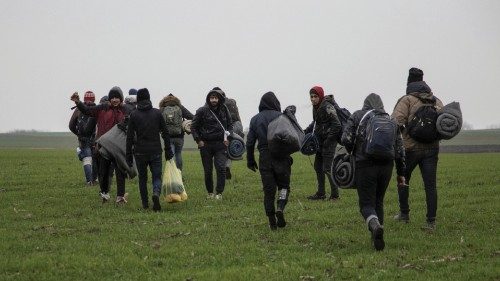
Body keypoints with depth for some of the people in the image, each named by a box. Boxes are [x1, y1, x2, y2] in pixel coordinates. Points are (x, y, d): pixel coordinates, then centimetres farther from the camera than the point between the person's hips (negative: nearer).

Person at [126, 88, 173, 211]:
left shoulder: (134, 115, -2)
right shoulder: (157, 113, 2)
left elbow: (129, 137, -3)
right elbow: (165, 133, 3)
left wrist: (129, 155, 2)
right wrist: (168, 150, 9)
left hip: (140, 152, 0)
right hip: (156, 151, 0)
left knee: (142, 178, 13)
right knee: (157, 177, 6)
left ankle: (145, 205, 15)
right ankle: (156, 194, -24)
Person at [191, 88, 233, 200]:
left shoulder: (224, 110, 6)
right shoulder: (202, 111, -2)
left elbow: (230, 125, 19)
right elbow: (193, 127, 5)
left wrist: (228, 138, 5)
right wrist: (198, 140, -3)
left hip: (220, 144, 1)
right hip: (206, 144, -1)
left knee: (221, 168, -12)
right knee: (208, 171, 5)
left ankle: (219, 192, -6)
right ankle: (210, 192, 19)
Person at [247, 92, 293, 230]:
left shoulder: (255, 119, 7)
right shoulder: (280, 116, -4)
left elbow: (250, 142, 8)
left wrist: (250, 160, 14)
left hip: (264, 157, 3)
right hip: (281, 156, -2)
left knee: (268, 190, 6)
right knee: (284, 185, 10)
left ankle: (272, 222, 5)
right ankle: (280, 208, -17)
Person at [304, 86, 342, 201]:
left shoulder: (327, 107, -18)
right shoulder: (316, 107, 9)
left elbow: (336, 125, -20)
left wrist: (328, 139, -21)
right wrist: (306, 131, 14)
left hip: (329, 142, -9)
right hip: (320, 142, 9)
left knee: (327, 168, -8)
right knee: (318, 167, 14)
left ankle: (335, 194, 0)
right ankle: (321, 193, 23)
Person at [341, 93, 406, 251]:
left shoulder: (357, 116, 5)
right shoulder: (392, 121, 17)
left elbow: (346, 139, -6)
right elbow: (400, 149, 15)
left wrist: (350, 153, 15)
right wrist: (401, 173, 20)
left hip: (365, 165, -4)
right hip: (386, 166, 4)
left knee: (367, 203, -3)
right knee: (378, 202, 19)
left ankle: (375, 226, -32)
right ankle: (377, 238, 17)